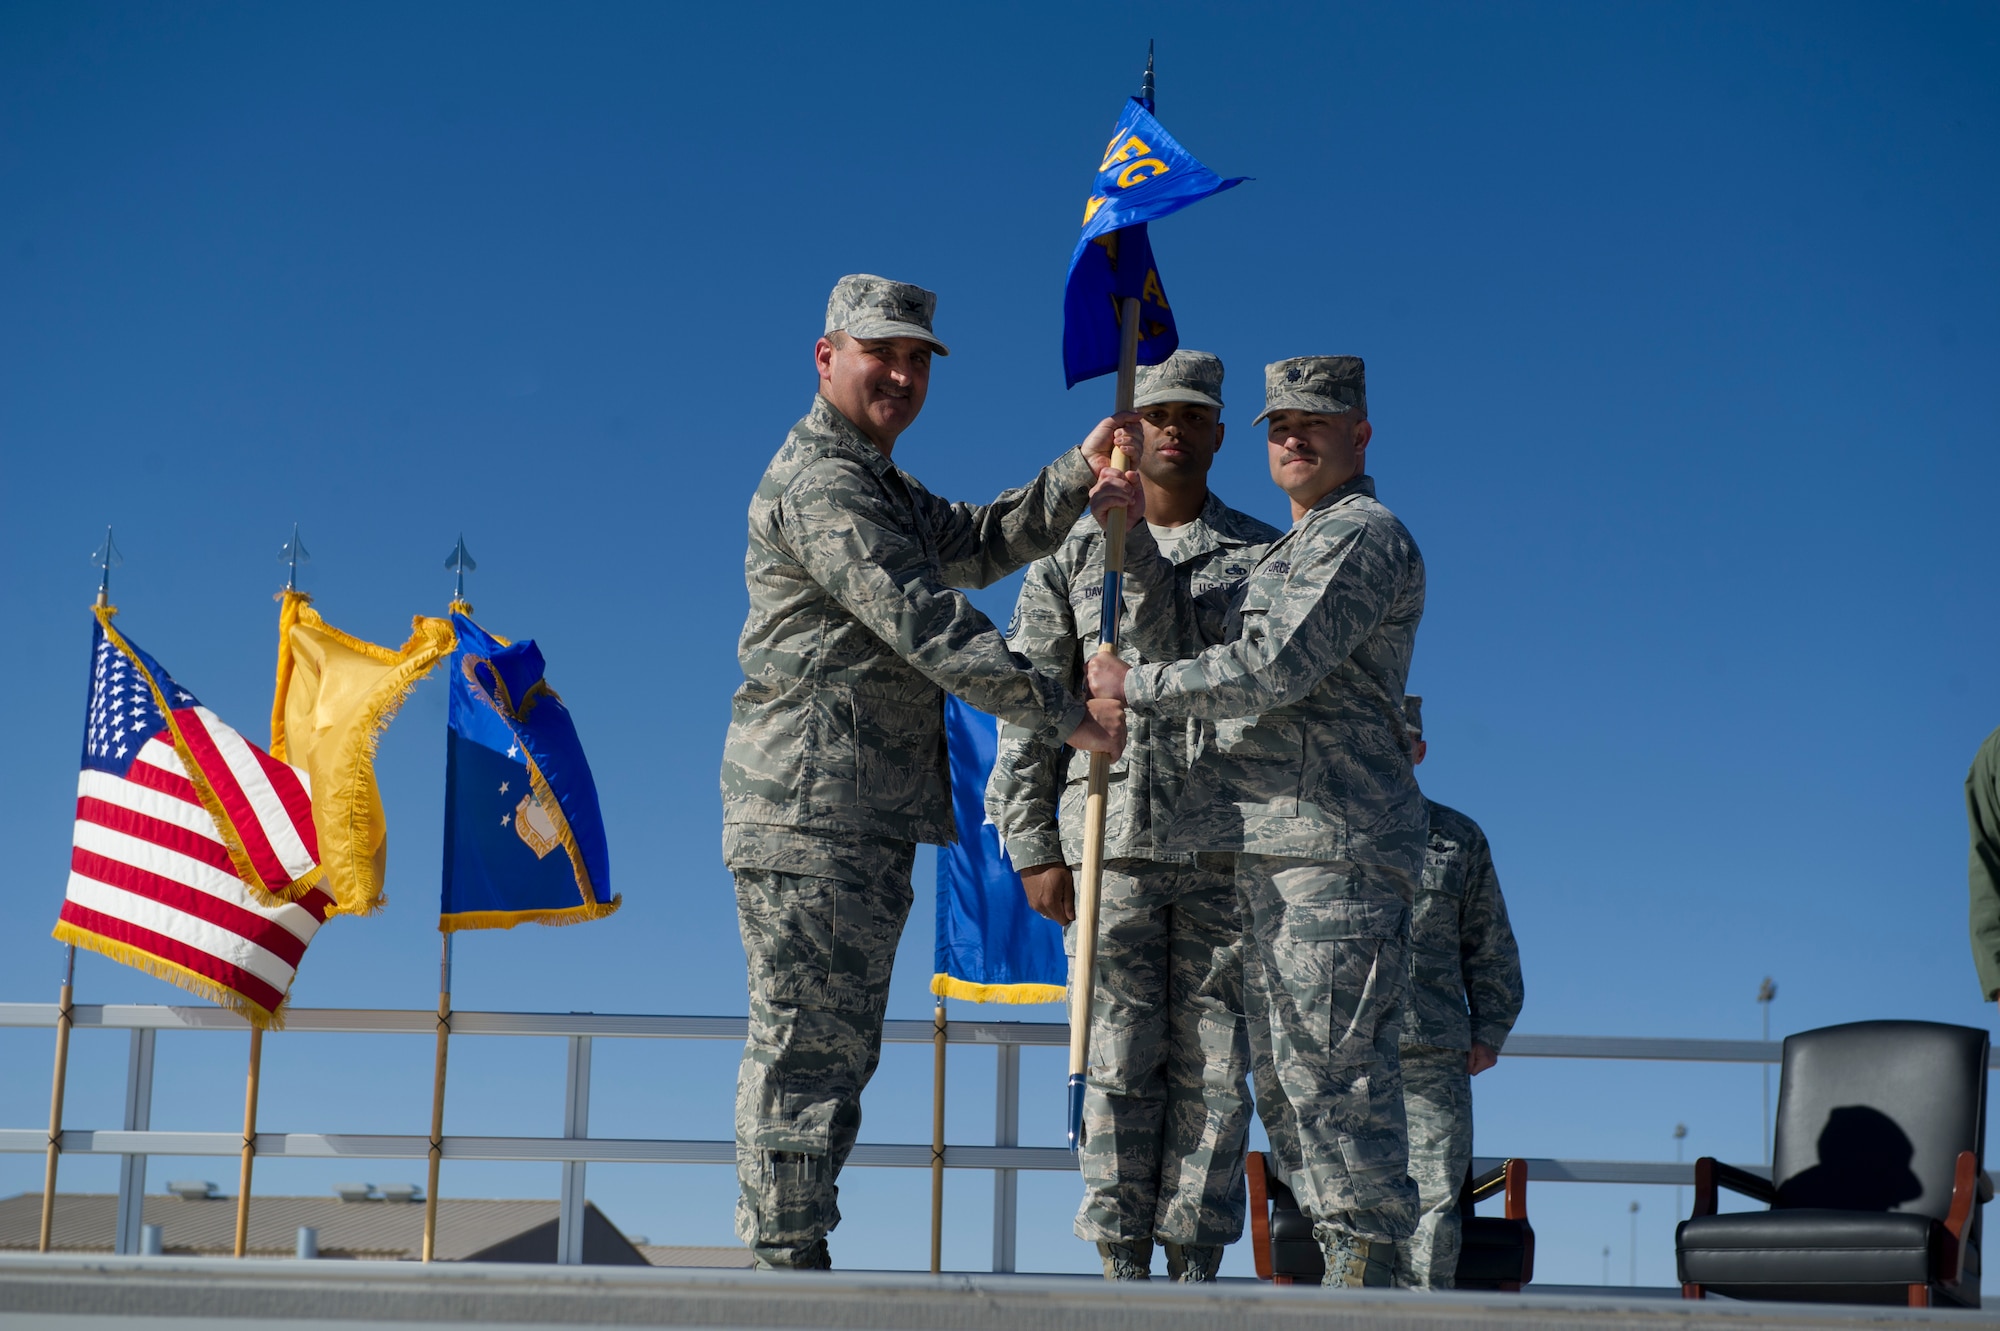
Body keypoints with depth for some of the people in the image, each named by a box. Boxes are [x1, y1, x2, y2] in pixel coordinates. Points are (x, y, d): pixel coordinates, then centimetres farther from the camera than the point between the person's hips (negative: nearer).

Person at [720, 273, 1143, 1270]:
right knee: (807, 1042, -9)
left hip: (866, 820, 11)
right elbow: (926, 624, -18)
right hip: (814, 807, -11)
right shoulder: (821, 481, -10)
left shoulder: (877, 485, 25)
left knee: (830, 1046, 12)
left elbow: (980, 544, 21)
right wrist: (1069, 716, -18)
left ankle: (781, 1261, 17)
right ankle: (785, 1260, -7)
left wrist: (1078, 475, 7)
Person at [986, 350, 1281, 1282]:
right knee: (1120, 1065, 0)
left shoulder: (1265, 557, 10)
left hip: (1228, 852, 0)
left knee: (1212, 1070, 0)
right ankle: (1122, 1273, 6)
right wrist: (1033, 849, 0)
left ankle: (1196, 1274, 6)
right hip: (1111, 846, 0)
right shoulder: (1073, 555, 10)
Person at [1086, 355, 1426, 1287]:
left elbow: (1271, 671, -16)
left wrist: (1132, 687, -8)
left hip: (1335, 838, -10)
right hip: (1276, 847, 10)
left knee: (1331, 1069, -12)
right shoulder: (1289, 553, 28)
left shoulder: (1364, 536, -5)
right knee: (1285, 1078, 9)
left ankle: (1365, 1272, -10)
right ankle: (1345, 1274, 12)